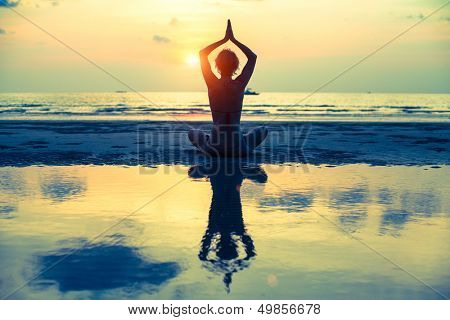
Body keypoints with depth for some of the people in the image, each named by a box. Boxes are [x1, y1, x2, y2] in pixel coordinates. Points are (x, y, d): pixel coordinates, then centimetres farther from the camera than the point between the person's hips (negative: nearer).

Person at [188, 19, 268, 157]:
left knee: (193, 132, 33)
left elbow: (202, 53, 8)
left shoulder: (212, 84, -8)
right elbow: (253, 56, 9)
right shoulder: (240, 84, -7)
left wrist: (224, 39, 8)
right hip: (240, 149, 0)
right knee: (263, 129, 30)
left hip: (216, 149, 1)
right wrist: (233, 39, 9)